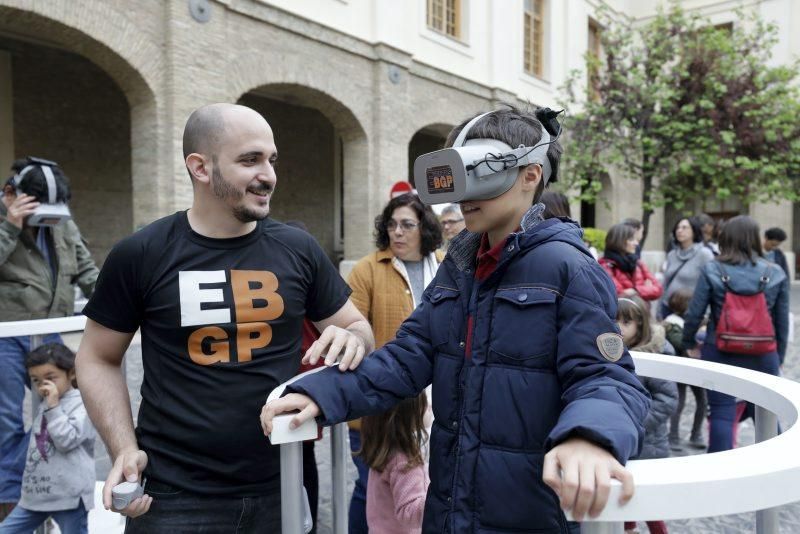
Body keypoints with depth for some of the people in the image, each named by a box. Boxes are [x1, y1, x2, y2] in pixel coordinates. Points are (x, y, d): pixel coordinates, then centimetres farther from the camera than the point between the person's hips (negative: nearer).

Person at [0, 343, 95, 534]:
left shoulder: (82, 404, -13)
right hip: (36, 493, 8)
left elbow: (66, 441, -23)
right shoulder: (44, 405, 12)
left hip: (68, 495, -8)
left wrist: (53, 407, -23)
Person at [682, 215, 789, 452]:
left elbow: (694, 313, -6)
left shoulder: (712, 270, -7)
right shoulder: (775, 274, 0)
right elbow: (782, 322, 4)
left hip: (720, 353, -2)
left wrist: (689, 342, 11)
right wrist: (779, 357, 16)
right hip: (763, 356, 2)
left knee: (722, 414, 5)